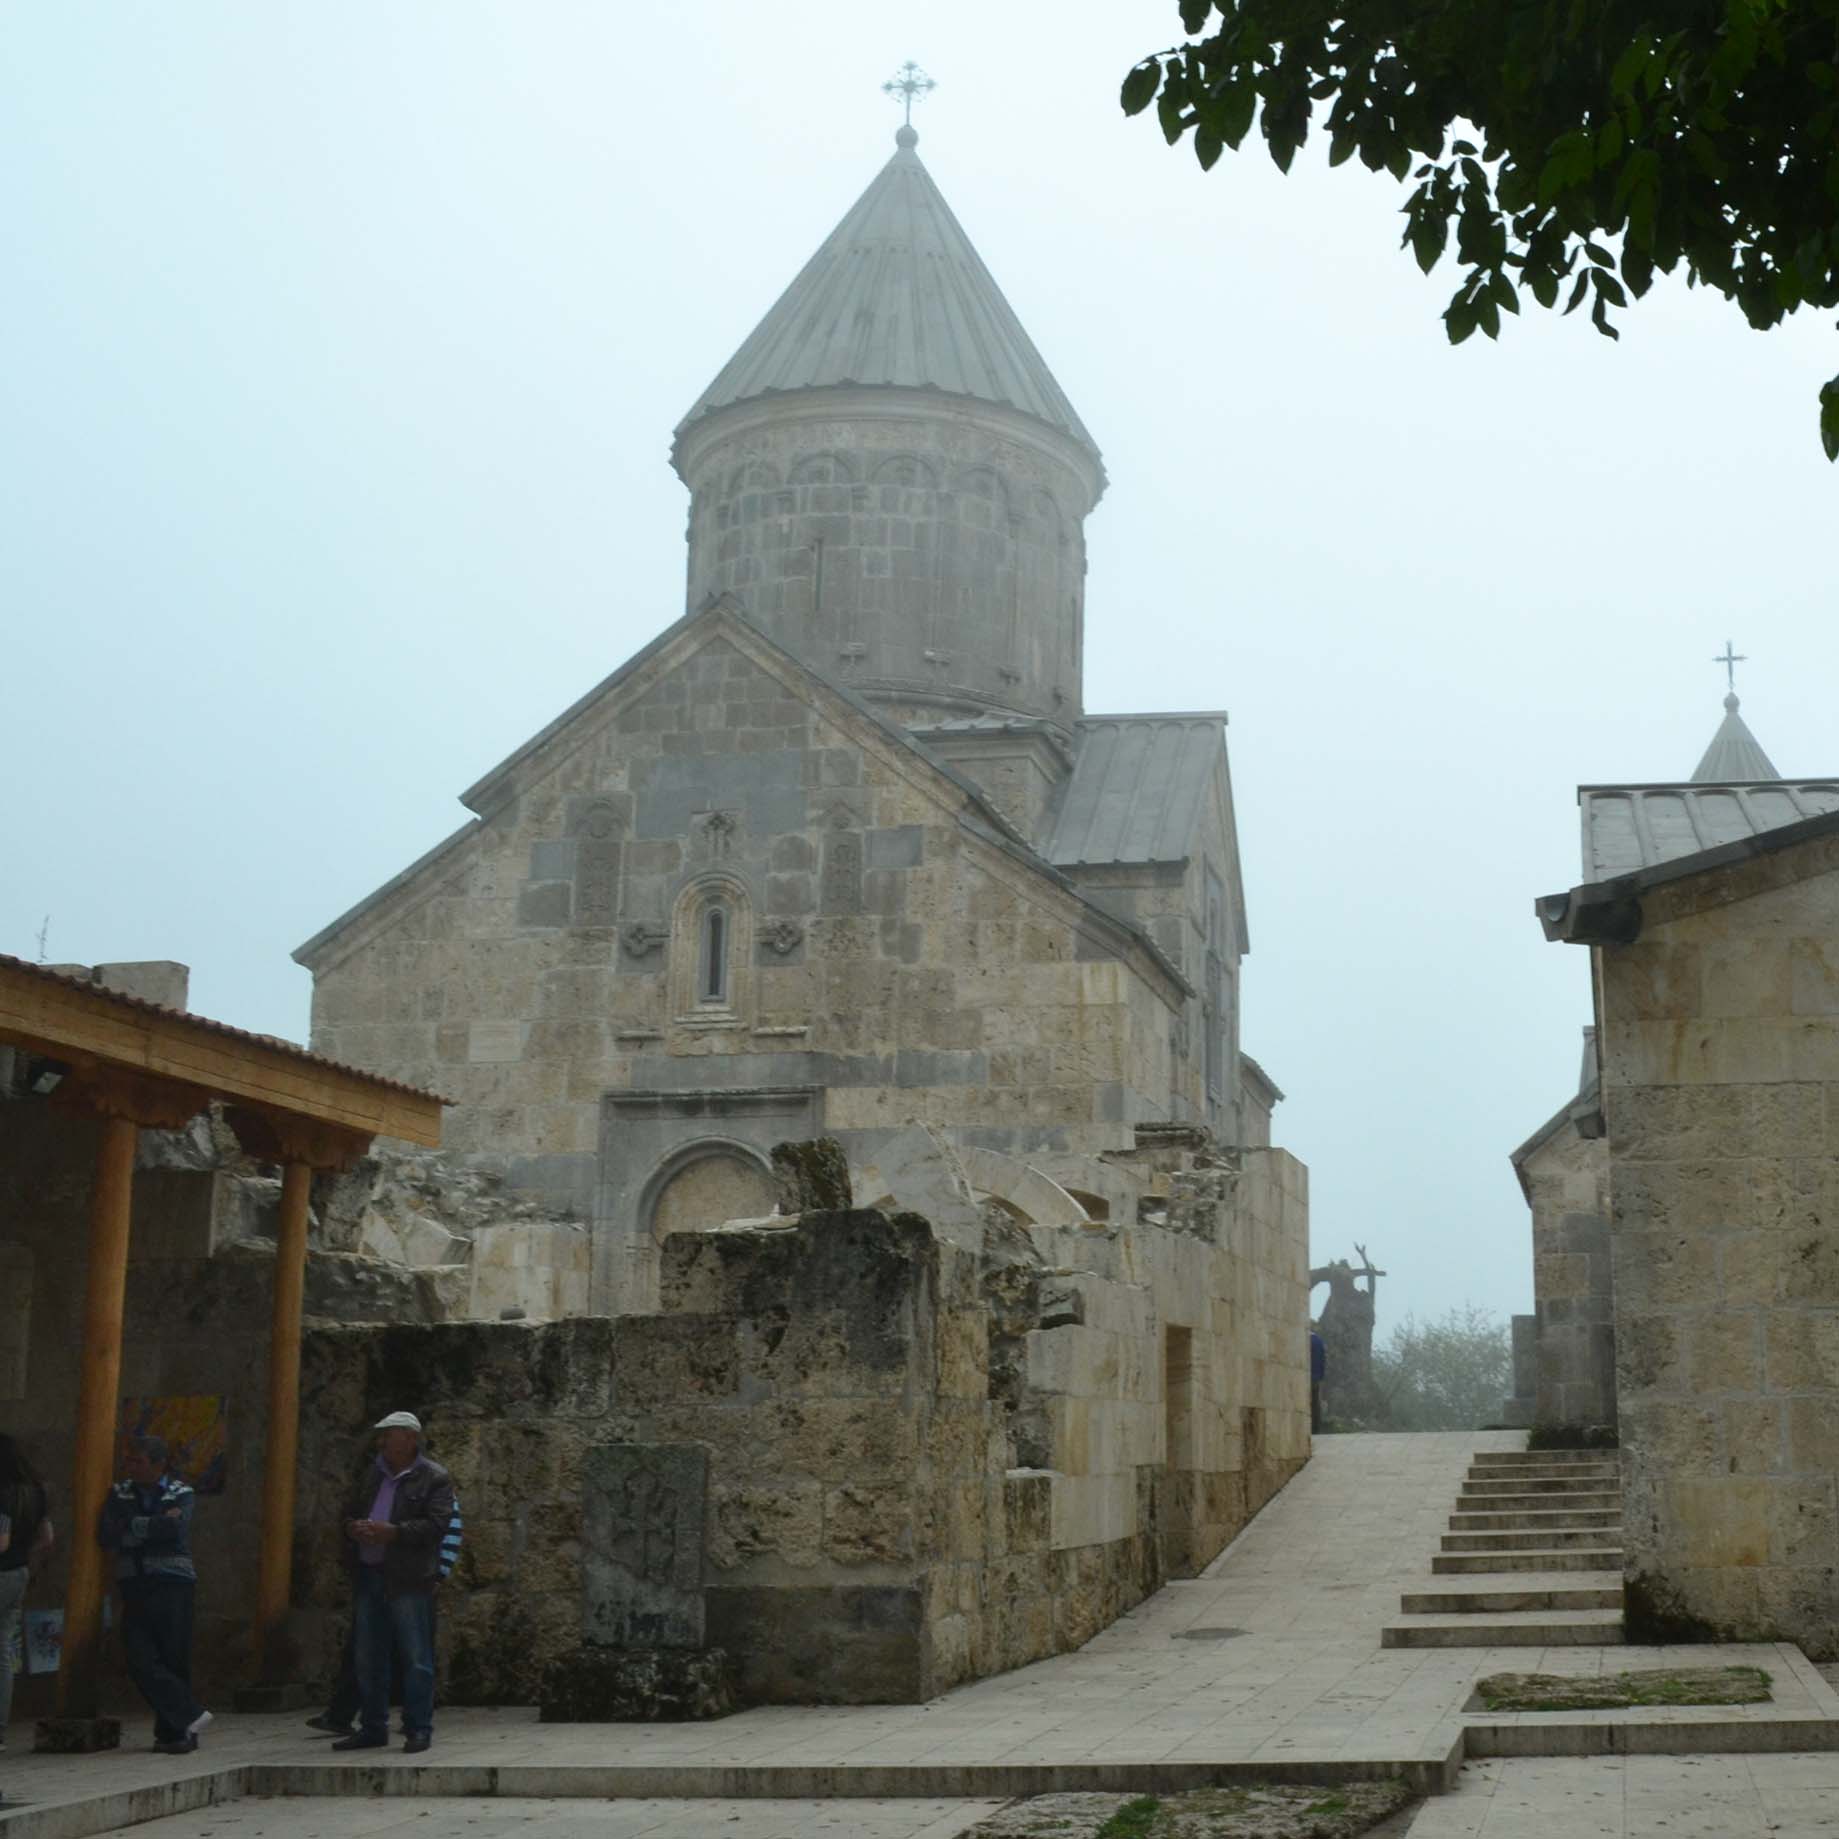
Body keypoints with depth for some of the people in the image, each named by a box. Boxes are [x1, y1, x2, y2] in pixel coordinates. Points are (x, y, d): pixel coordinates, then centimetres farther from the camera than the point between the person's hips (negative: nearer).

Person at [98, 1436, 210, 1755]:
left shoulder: (181, 1494, 4)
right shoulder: (119, 1494, 13)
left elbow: (175, 1527, -16)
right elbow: (106, 1536, -3)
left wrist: (134, 1527, -7)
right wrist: (155, 1526, -9)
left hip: (173, 1585, -3)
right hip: (134, 1586, 3)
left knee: (174, 1659, -3)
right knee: (141, 1660, -10)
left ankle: (172, 1732, 8)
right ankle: (190, 1715, -3)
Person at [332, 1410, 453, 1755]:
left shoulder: (435, 1478, -3)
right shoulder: (372, 1475, 18)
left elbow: (437, 1525, -13)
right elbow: (349, 1513, 20)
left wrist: (391, 1532, -21)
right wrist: (355, 1529, -3)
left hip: (408, 1579, -7)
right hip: (368, 1575, 7)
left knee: (415, 1658, -3)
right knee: (367, 1657, 11)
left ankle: (419, 1729, 3)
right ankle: (372, 1728, 19)